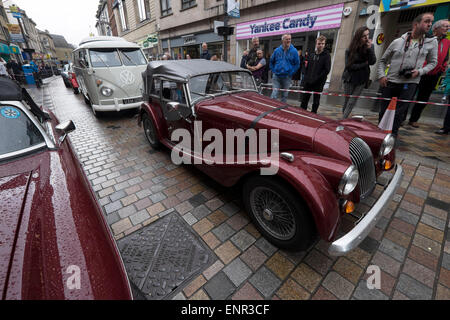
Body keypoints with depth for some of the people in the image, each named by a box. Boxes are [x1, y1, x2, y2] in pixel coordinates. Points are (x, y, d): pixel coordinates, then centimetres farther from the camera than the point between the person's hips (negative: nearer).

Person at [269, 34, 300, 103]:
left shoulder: (294, 51, 0)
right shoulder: (277, 50, 4)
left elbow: (297, 64, 3)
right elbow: (271, 61, 16)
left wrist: (291, 73, -6)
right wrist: (273, 71, 6)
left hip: (287, 77, 0)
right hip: (276, 76, 0)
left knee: (285, 95, 9)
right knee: (274, 94, -7)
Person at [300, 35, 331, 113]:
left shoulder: (326, 56, -1)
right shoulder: (311, 55, 13)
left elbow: (327, 70, -9)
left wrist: (316, 79, -16)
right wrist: (305, 78, 4)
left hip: (318, 83, -4)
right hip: (307, 82, 4)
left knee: (316, 102, 2)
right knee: (304, 100, 8)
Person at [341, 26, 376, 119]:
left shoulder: (370, 46, 0)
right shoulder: (350, 50, -8)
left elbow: (372, 62, -9)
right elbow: (349, 65, -11)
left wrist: (369, 49, -20)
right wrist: (365, 64, -8)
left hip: (362, 80, 2)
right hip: (350, 79, -1)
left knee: (352, 102, -2)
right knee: (347, 100, 5)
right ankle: (343, 118, 17)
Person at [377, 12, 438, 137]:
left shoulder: (432, 42, 8)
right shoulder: (397, 42, 5)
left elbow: (433, 62, 13)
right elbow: (383, 60, 11)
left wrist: (420, 71, -7)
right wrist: (381, 76, -4)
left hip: (410, 83, 0)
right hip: (391, 82, 0)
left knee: (398, 114, -5)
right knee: (384, 111, 5)